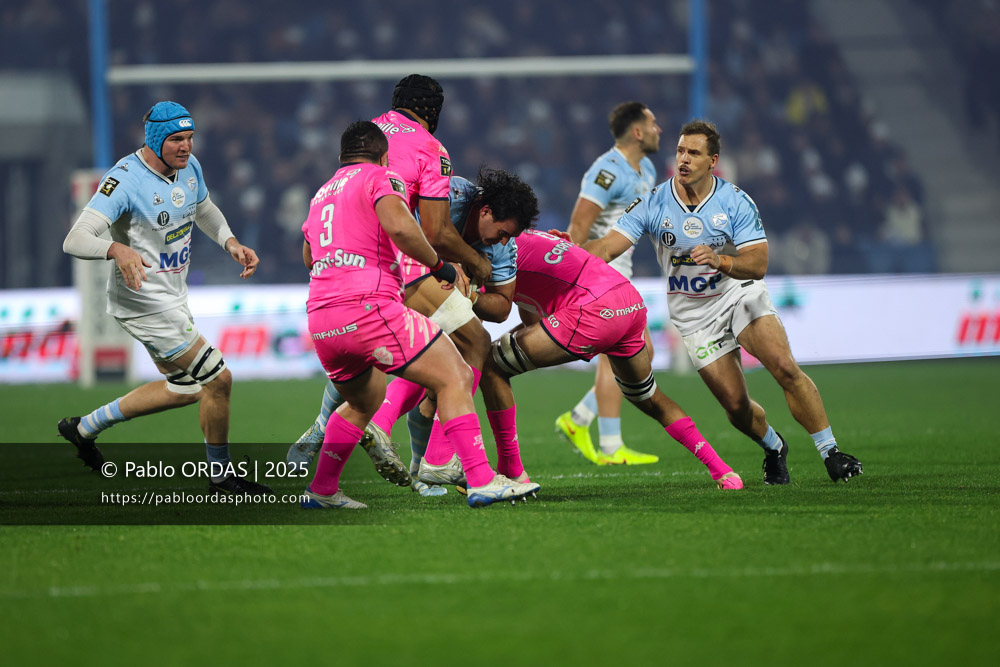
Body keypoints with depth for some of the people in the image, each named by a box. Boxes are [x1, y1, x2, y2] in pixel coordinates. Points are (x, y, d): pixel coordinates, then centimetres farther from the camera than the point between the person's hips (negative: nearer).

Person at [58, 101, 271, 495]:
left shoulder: (189, 167, 0)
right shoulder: (125, 180, -25)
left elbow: (204, 211, 22)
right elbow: (75, 240, -32)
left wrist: (230, 243, 3)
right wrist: (118, 249, -51)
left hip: (172, 295, 10)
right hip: (144, 301, -10)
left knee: (185, 388, 22)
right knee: (217, 380, -8)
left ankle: (85, 428, 32)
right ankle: (222, 477, 10)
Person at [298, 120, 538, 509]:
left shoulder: (321, 194, 26)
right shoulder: (380, 178, 4)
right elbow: (399, 226, -17)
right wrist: (440, 266, -3)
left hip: (320, 323, 8)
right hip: (369, 306, -8)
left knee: (363, 402, 31)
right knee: (455, 378, -4)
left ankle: (321, 491, 32)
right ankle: (481, 481, -16)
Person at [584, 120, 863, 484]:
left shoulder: (736, 201, -13)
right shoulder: (653, 205, -12)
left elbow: (758, 264, -18)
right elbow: (606, 247, -18)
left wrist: (719, 261, -38)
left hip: (741, 294, -1)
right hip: (694, 314, 1)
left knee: (785, 368, -23)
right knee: (736, 405, -5)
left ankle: (831, 454, -12)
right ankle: (774, 449, 28)